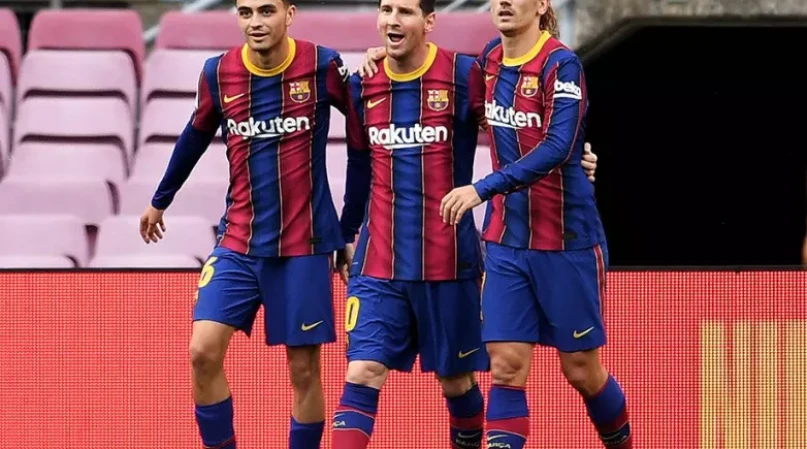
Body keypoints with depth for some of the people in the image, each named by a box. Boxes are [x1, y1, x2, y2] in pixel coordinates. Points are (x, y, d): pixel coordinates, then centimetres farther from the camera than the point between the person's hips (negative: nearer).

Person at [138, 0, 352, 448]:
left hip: (304, 245, -2)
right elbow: (194, 138, 17)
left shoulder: (322, 66, -9)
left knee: (303, 369, 2)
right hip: (237, 243, 2)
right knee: (204, 352, -10)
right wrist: (160, 201, 27)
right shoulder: (218, 73, 0)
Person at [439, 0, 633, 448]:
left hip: (567, 240, -5)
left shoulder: (561, 65, -16)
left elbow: (556, 148, -28)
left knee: (580, 368, 7)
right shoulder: (491, 59, 4)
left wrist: (483, 189, -36)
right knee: (506, 365, -5)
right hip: (505, 239, 5)